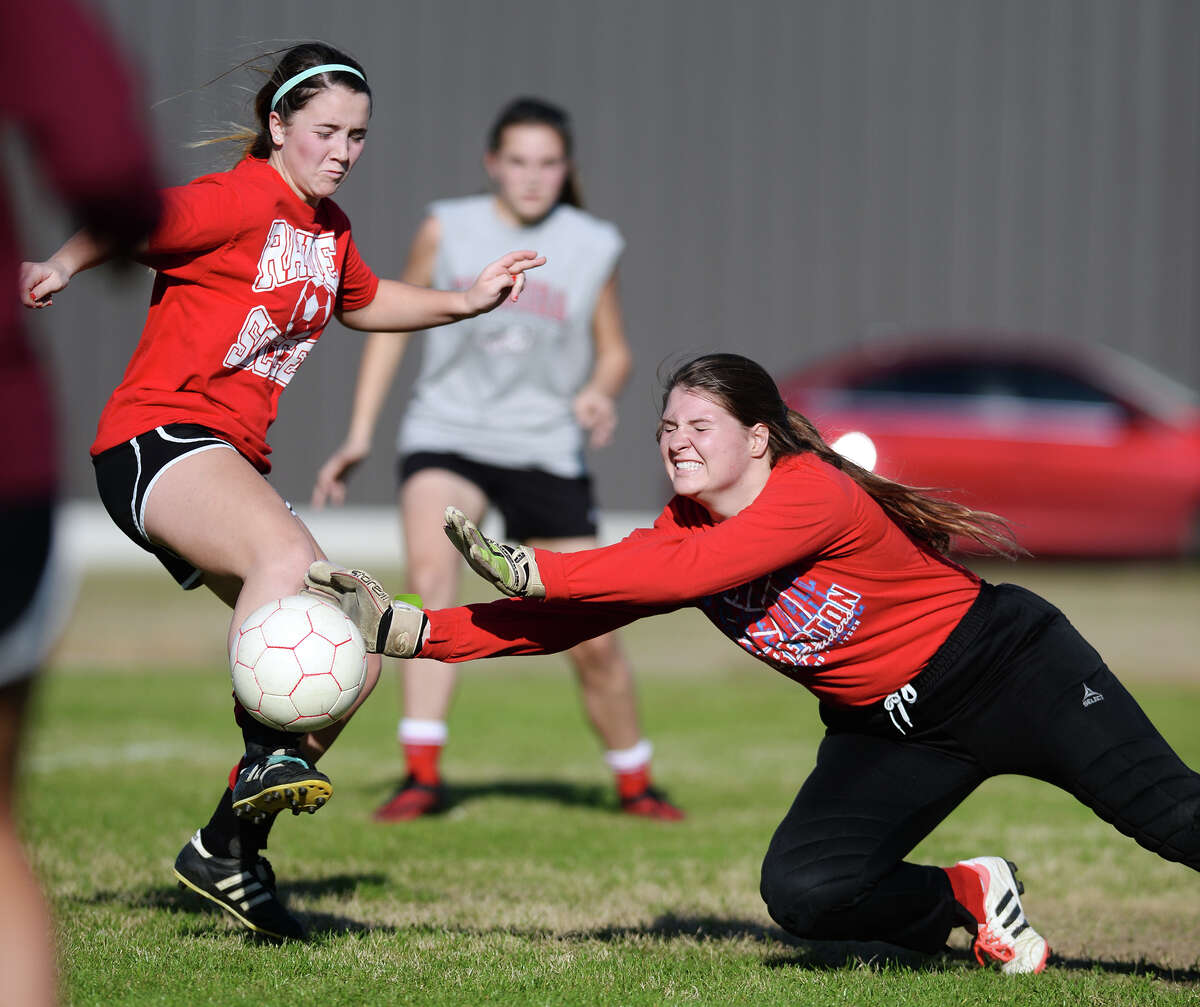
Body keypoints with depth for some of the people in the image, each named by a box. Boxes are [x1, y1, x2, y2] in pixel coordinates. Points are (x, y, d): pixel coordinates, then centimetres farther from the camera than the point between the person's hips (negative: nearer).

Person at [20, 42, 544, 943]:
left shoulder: (328, 227, 16)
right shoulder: (242, 200, -11)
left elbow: (363, 301, 35)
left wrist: (463, 303, 26)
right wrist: (62, 266, -38)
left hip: (232, 462, 9)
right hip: (156, 438, -9)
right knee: (288, 554, -39)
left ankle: (229, 850, 11)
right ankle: (265, 755, -44)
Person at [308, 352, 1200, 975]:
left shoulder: (815, 493, -26)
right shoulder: (684, 530, -5)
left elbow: (690, 569, -39)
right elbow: (562, 621, -10)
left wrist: (529, 569, -39)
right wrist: (403, 627, -19)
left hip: (1007, 668, -6)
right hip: (883, 729, 6)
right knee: (804, 892, -14)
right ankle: (975, 901, 10)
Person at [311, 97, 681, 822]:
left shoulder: (594, 247, 3)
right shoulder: (448, 230, 0)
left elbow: (614, 351, 12)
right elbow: (394, 321, 10)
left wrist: (600, 393, -12)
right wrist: (360, 435, 4)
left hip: (547, 452, 1)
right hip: (446, 436, -1)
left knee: (592, 641, -1)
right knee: (431, 572, -29)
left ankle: (635, 783, 23)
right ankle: (423, 775, -31)